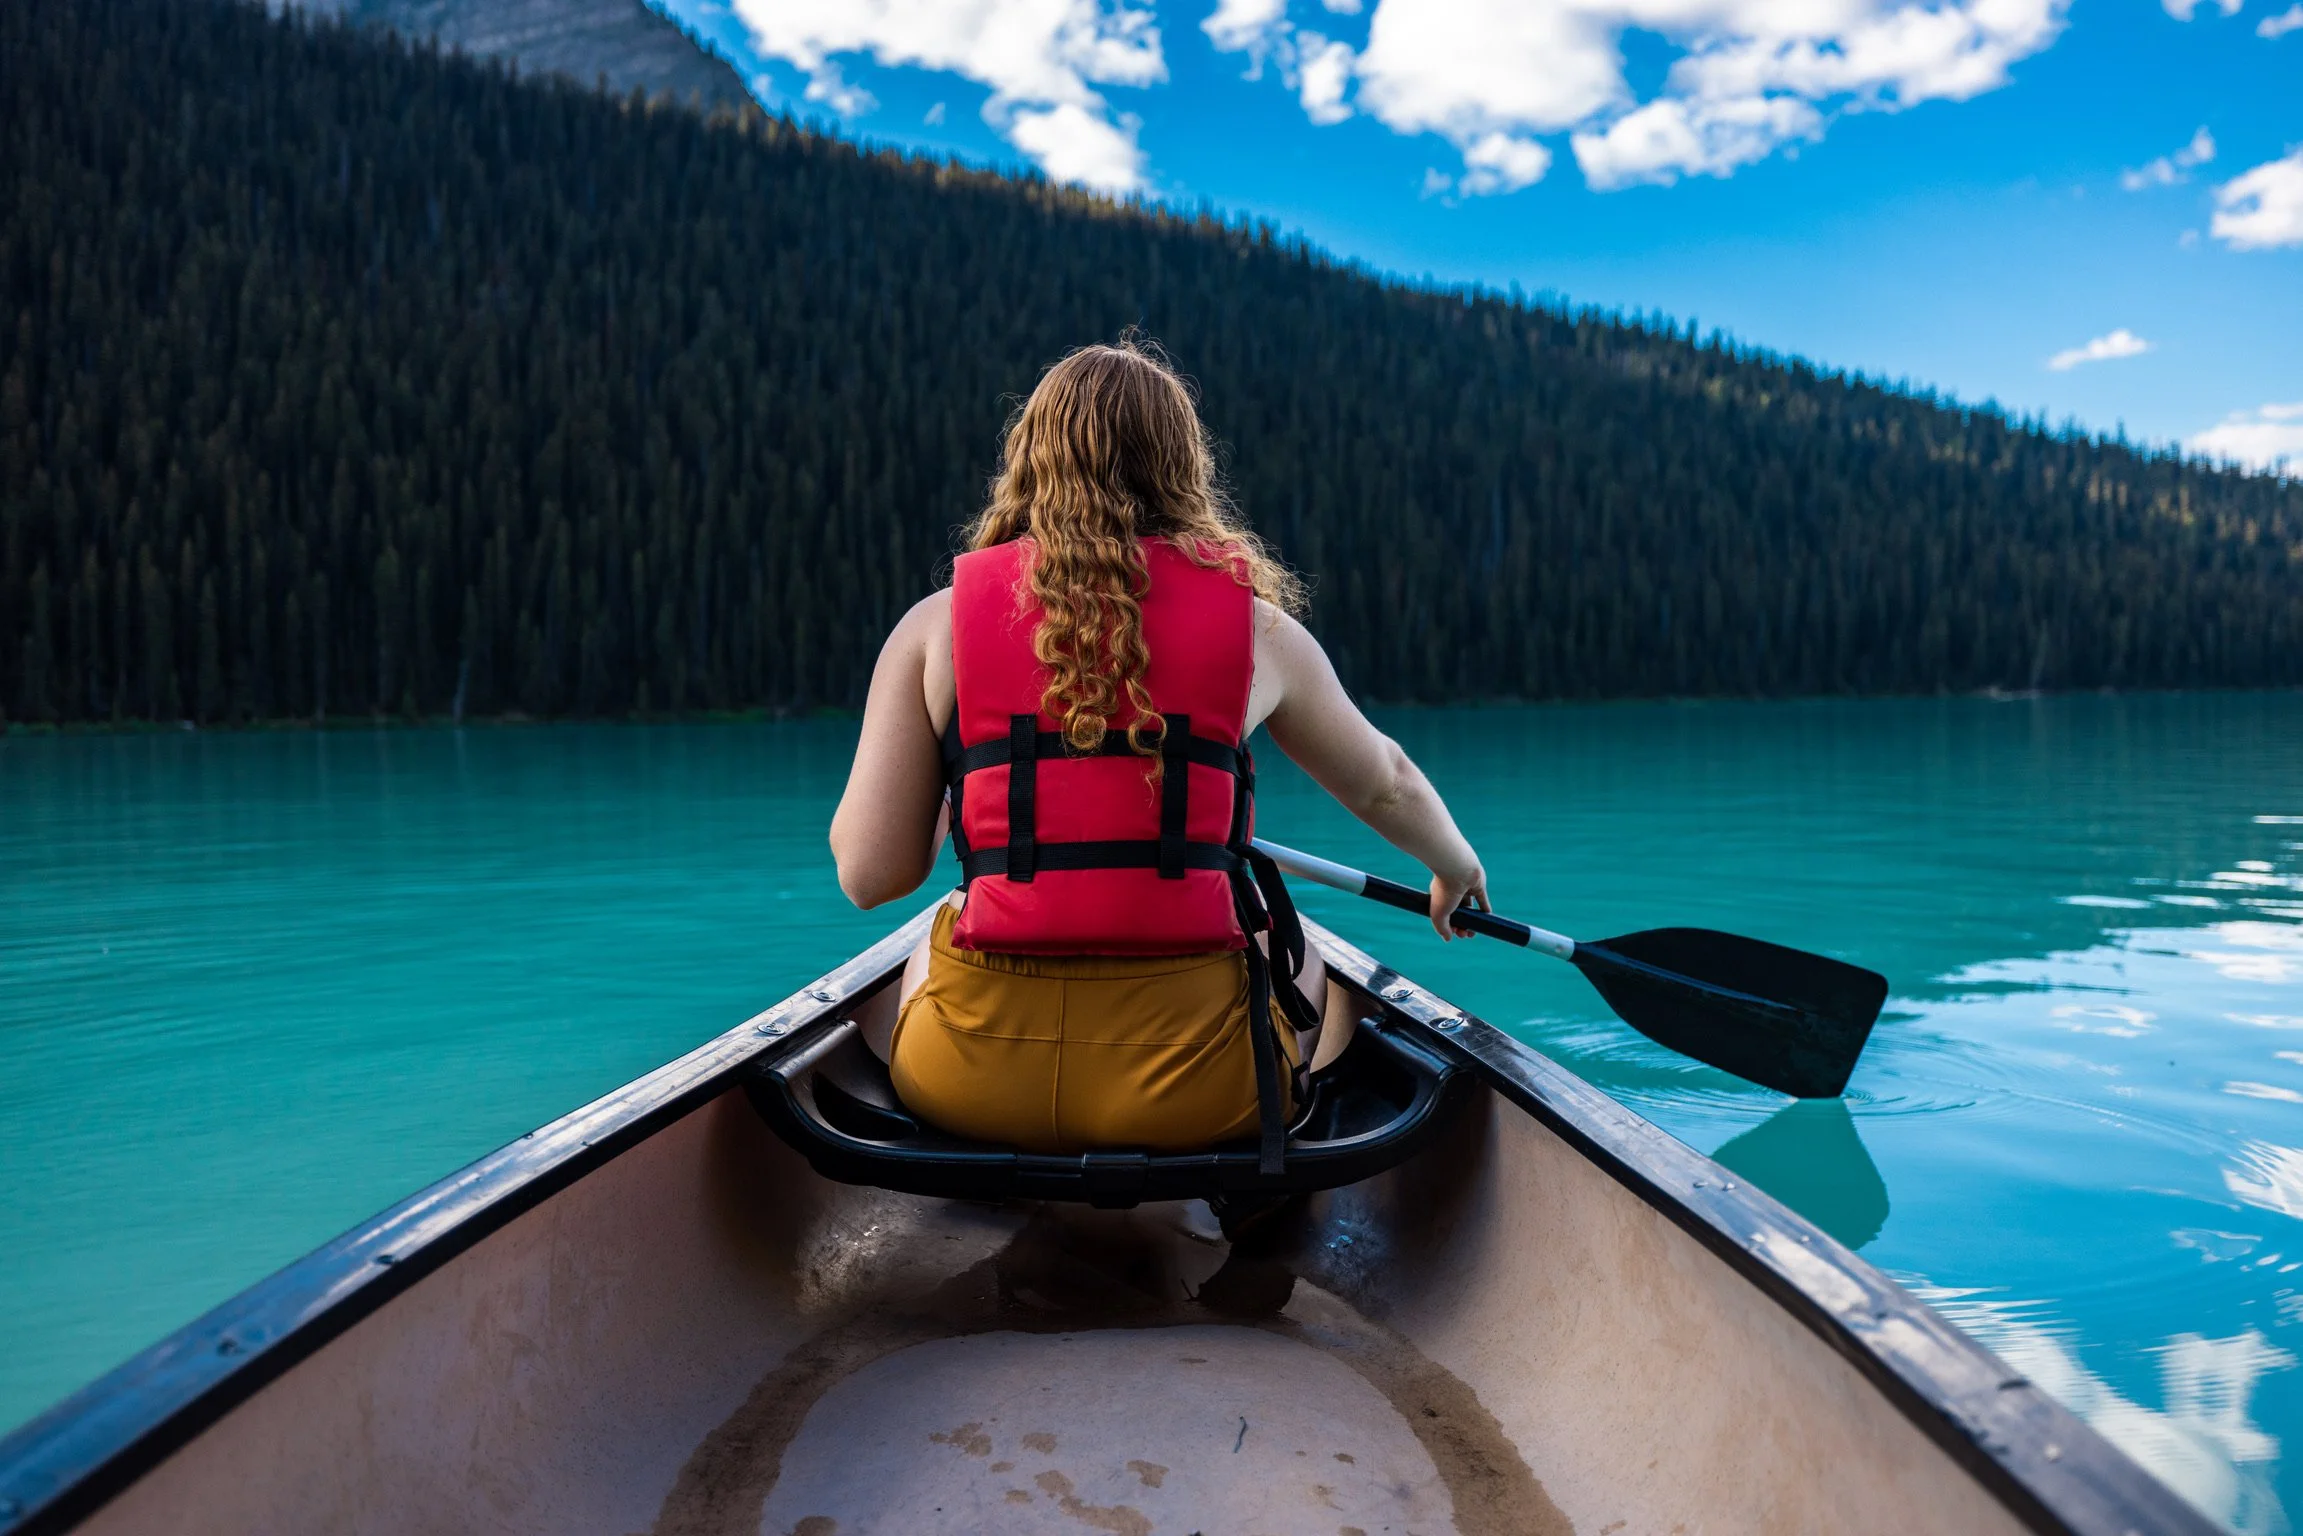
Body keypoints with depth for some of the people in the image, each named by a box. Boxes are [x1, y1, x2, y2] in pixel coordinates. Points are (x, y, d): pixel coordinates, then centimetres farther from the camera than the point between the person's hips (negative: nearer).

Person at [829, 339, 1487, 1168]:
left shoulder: (937, 621, -1)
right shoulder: (1254, 625, 1)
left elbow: (868, 874, -3)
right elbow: (1386, 785, 18)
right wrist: (1456, 867, 41)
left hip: (974, 1077, 1)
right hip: (1195, 1086, 0)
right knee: (1321, 975, 34)